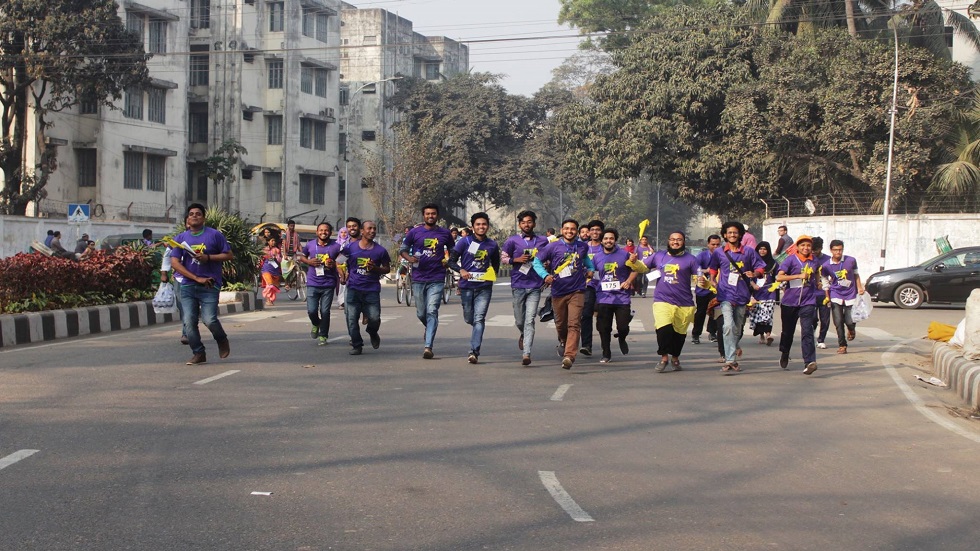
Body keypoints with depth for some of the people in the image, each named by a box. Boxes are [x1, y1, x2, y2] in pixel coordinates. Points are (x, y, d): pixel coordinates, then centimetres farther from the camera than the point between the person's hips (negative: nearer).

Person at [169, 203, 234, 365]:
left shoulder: (215, 235, 2)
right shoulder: (181, 238, 7)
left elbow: (229, 255, 4)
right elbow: (174, 262, -1)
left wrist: (208, 257, -12)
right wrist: (197, 278, -11)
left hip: (209, 285, -3)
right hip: (188, 286, 3)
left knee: (209, 320, -14)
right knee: (189, 322, -3)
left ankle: (222, 341, 16)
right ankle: (199, 353, 11)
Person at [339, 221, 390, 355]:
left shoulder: (380, 250, 2)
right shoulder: (351, 247, 3)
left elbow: (387, 268, 10)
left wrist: (375, 268, -9)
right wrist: (342, 274, 6)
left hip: (372, 289, 0)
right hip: (354, 288, 0)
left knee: (374, 318, -6)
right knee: (352, 318, -3)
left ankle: (372, 333, 28)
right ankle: (357, 345, 11)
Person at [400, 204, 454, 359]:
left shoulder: (445, 233, 6)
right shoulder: (414, 232, 4)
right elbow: (402, 249, 10)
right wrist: (409, 258, -10)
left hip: (437, 279, -1)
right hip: (418, 279, 2)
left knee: (432, 312, -13)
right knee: (421, 313, 10)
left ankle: (428, 346, -16)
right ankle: (430, 329, 42)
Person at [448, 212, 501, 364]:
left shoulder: (492, 245, 6)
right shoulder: (465, 242, -1)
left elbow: (496, 264, 22)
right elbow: (452, 260, -1)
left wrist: (492, 275, 4)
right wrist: (461, 270, -19)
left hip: (484, 287, 0)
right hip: (466, 286, 0)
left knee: (479, 319, -11)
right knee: (469, 319, 12)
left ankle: (474, 351, -15)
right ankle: (477, 335, 45)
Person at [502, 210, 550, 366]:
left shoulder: (543, 241, 9)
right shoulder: (512, 241, 5)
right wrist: (517, 260, -9)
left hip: (535, 285, 0)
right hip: (518, 285, 0)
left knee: (529, 321, -9)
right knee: (519, 320, 9)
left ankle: (526, 353, -12)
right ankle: (523, 335, 43)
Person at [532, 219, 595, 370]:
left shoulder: (583, 246, 7)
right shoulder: (554, 247, -3)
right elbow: (537, 261, -1)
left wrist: (590, 269, 14)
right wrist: (545, 275, -15)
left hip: (577, 291, 0)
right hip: (558, 291, 0)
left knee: (574, 324, -14)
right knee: (560, 324, 14)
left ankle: (569, 356, -22)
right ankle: (563, 342, 46)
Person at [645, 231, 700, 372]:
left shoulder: (690, 259, 4)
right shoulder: (659, 256, 11)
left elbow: (698, 278, 0)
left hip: (684, 304, 0)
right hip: (662, 301, 0)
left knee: (680, 333, 10)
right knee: (664, 328, -22)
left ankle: (675, 358, 34)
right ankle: (664, 357, -6)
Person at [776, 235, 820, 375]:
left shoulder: (814, 261, 7)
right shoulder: (791, 260, -4)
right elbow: (779, 277, -15)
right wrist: (799, 276, -19)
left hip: (808, 302, 1)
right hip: (790, 301, -1)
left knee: (807, 331, -14)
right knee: (788, 331, 14)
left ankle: (810, 362, -22)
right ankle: (784, 355, 39)